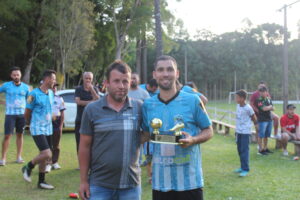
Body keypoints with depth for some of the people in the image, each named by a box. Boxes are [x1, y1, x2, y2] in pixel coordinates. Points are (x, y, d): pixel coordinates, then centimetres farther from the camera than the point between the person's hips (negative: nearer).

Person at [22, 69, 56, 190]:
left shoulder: (51, 93, 9)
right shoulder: (34, 94, -13)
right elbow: (27, 113, -3)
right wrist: (29, 123, 11)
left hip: (48, 129, 7)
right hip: (38, 129, -7)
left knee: (45, 156, 10)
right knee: (47, 154, -18)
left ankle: (41, 181, 20)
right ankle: (28, 167, 6)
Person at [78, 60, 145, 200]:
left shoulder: (139, 107, -1)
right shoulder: (92, 109, -3)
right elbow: (85, 146, 1)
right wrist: (83, 180, -1)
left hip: (131, 184, 1)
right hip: (99, 184, -1)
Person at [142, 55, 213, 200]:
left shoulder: (192, 100, -4)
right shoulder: (147, 105, 5)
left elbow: (208, 131, 2)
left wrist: (193, 140, -16)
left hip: (189, 179, -2)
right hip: (160, 180, 3)